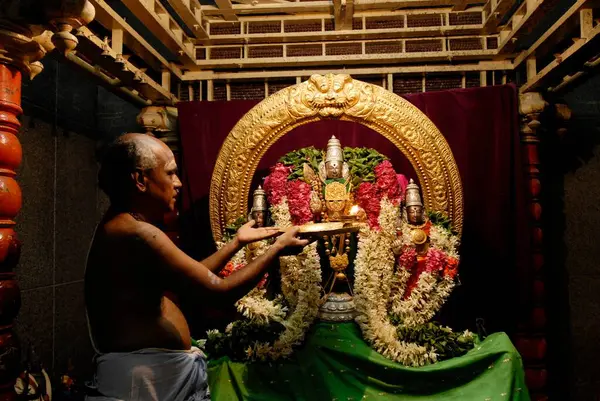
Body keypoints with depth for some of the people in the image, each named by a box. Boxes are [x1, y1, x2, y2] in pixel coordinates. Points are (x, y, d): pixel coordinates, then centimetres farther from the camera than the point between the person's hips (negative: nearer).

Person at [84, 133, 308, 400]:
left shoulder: (121, 229, 12)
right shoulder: (137, 234, -21)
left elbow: (194, 278, 16)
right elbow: (219, 290, -20)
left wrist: (237, 242, 16)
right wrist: (278, 248, -8)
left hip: (153, 372, 10)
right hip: (143, 379, -10)